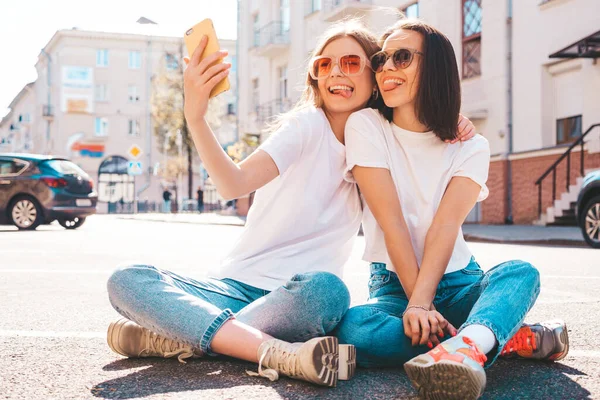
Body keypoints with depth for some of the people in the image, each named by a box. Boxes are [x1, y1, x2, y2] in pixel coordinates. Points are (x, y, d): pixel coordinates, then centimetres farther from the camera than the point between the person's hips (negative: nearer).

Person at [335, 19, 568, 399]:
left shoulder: (470, 146, 0)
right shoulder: (365, 127, -4)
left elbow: (446, 225, -16)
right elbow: (392, 222, -13)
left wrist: (421, 303, -30)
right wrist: (417, 304, -21)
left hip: (456, 280, 1)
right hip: (395, 283, -1)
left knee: (520, 272, -29)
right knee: (355, 329, -34)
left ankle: (463, 349, -59)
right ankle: (512, 336, -28)